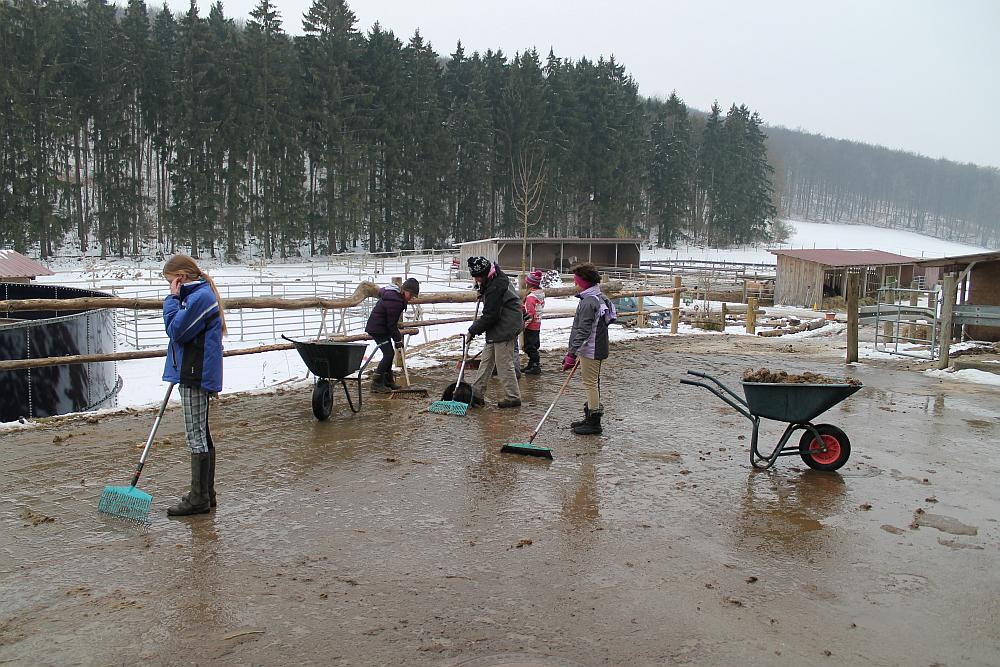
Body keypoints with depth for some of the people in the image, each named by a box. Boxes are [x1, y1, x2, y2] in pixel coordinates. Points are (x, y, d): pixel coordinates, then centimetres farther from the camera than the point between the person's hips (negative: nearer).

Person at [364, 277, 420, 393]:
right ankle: (376, 384, -9)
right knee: (388, 354, -12)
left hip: (381, 328, 10)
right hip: (377, 329, -10)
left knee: (389, 353, 14)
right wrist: (398, 339, -11)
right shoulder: (394, 301, -25)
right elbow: (392, 324, -20)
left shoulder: (395, 294, 6)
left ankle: (388, 381, 23)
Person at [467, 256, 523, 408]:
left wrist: (473, 330, -13)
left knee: (504, 364, -4)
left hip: (504, 329, -11)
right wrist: (483, 294, 15)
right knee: (487, 360, 13)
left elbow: (490, 315, -22)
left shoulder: (495, 287, -22)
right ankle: (477, 393, 18)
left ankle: (513, 397, 6)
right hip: (497, 329, 11)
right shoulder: (498, 279, 10)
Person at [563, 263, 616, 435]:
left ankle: (594, 422, 4)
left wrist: (572, 353, -25)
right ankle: (590, 417, 29)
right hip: (598, 348, 10)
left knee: (590, 383, -3)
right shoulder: (600, 298, 13)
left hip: (590, 350, -10)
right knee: (592, 383, 18)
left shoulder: (589, 302, -20)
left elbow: (583, 331, -25)